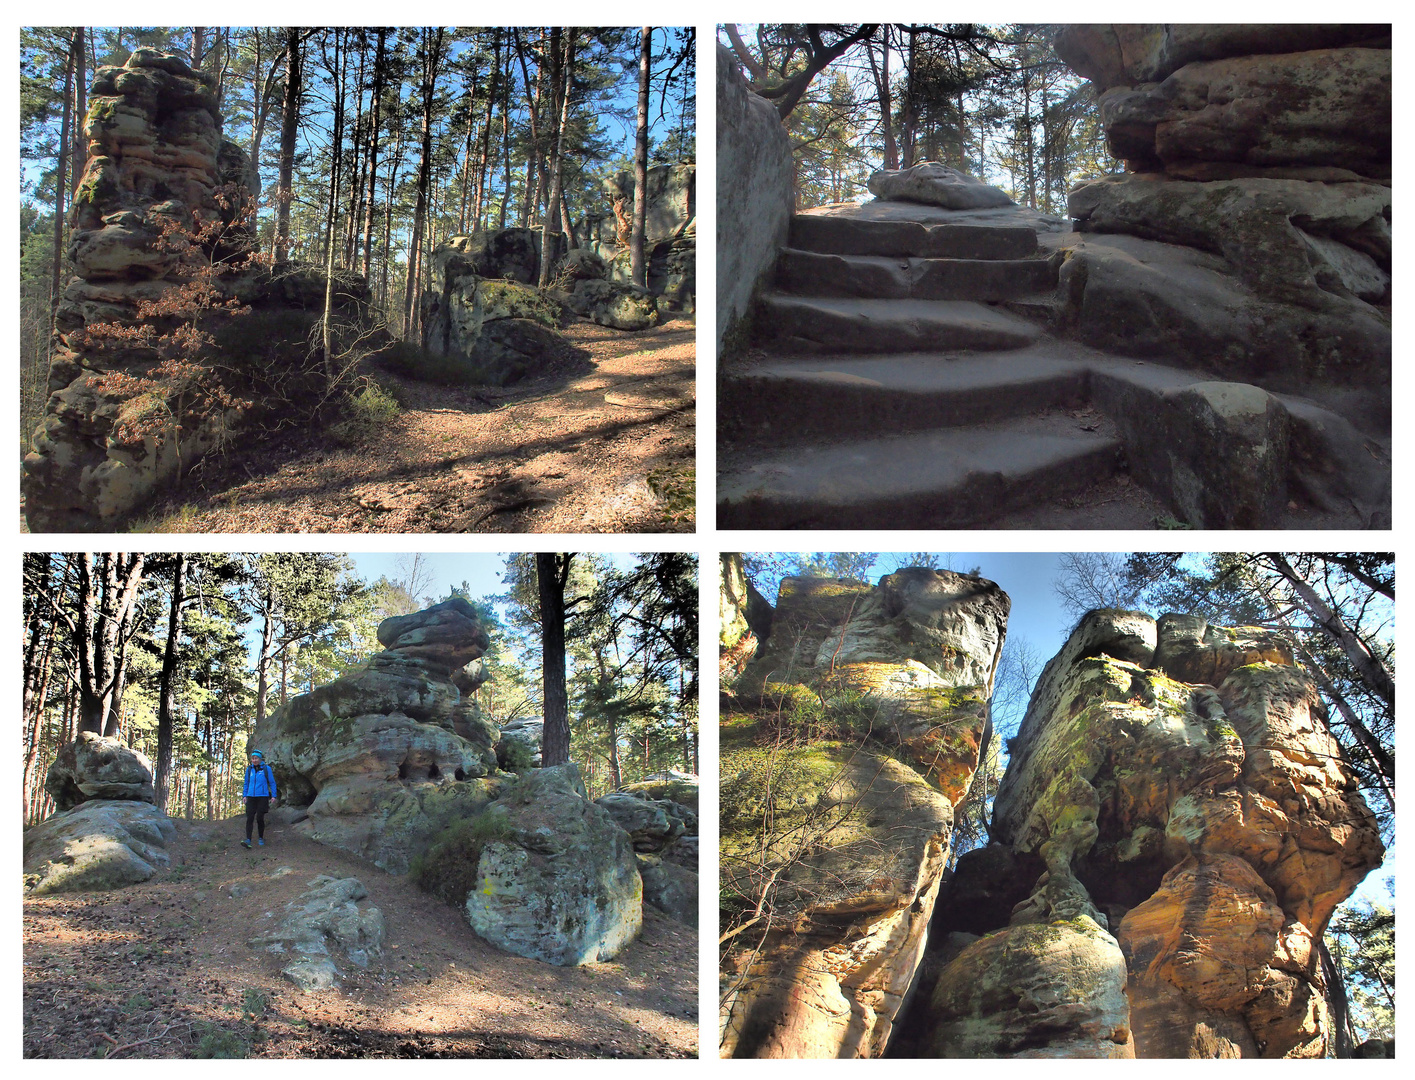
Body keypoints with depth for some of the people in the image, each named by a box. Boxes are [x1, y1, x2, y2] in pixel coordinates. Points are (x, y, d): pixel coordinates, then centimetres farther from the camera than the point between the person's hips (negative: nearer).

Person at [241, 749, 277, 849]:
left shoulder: (266, 769, -1)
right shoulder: (249, 769, 9)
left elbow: (272, 783, 3)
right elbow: (246, 783, 19)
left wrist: (273, 796, 0)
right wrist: (244, 795, 12)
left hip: (262, 797, -2)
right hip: (251, 797, 2)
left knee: (260, 818, -1)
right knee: (249, 818, -10)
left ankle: (261, 838, 18)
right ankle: (248, 840, -16)